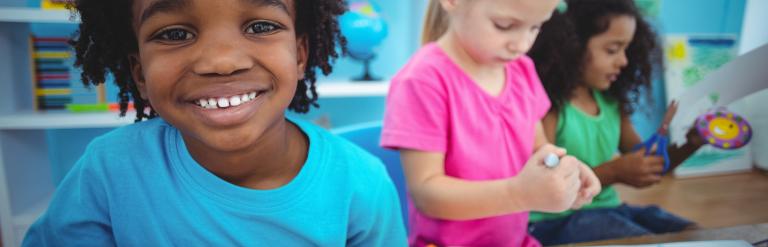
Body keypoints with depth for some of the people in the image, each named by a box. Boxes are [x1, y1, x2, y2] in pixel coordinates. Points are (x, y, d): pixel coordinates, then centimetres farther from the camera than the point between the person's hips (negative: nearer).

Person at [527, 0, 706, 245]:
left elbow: (645, 167, 16)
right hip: (557, 222, -8)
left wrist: (690, 144, -1)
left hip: (608, 209, 8)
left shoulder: (611, 102, 7)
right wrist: (612, 172, -23)